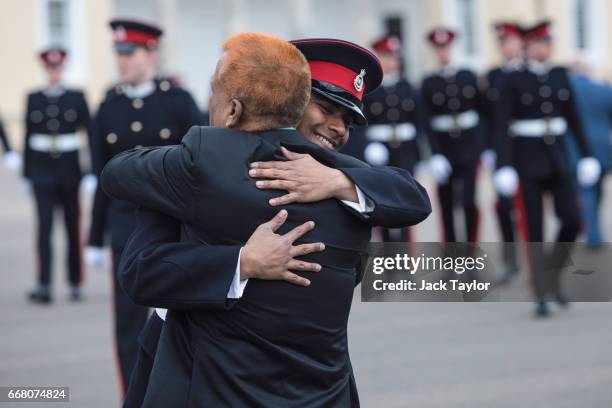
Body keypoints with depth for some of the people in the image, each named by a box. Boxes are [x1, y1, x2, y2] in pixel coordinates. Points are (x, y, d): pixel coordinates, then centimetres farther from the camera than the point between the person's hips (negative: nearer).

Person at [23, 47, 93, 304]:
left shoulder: (77, 98, 2)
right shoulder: (33, 99, 5)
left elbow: (91, 132, 1)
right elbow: (28, 136, 8)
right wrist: (26, 174, 6)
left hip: (69, 169, 0)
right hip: (42, 170, 0)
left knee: (73, 226, 8)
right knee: (44, 225, -11)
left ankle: (75, 283, 20)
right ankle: (44, 285, -17)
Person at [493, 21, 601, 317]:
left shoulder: (560, 75, 8)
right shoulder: (515, 80, -5)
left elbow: (573, 118, 11)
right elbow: (504, 125, -8)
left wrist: (586, 155, 7)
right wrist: (504, 167, -15)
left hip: (557, 157, 4)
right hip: (528, 159, -4)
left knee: (572, 222, -5)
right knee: (534, 231, -2)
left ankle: (552, 274, 18)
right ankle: (542, 297, 3)